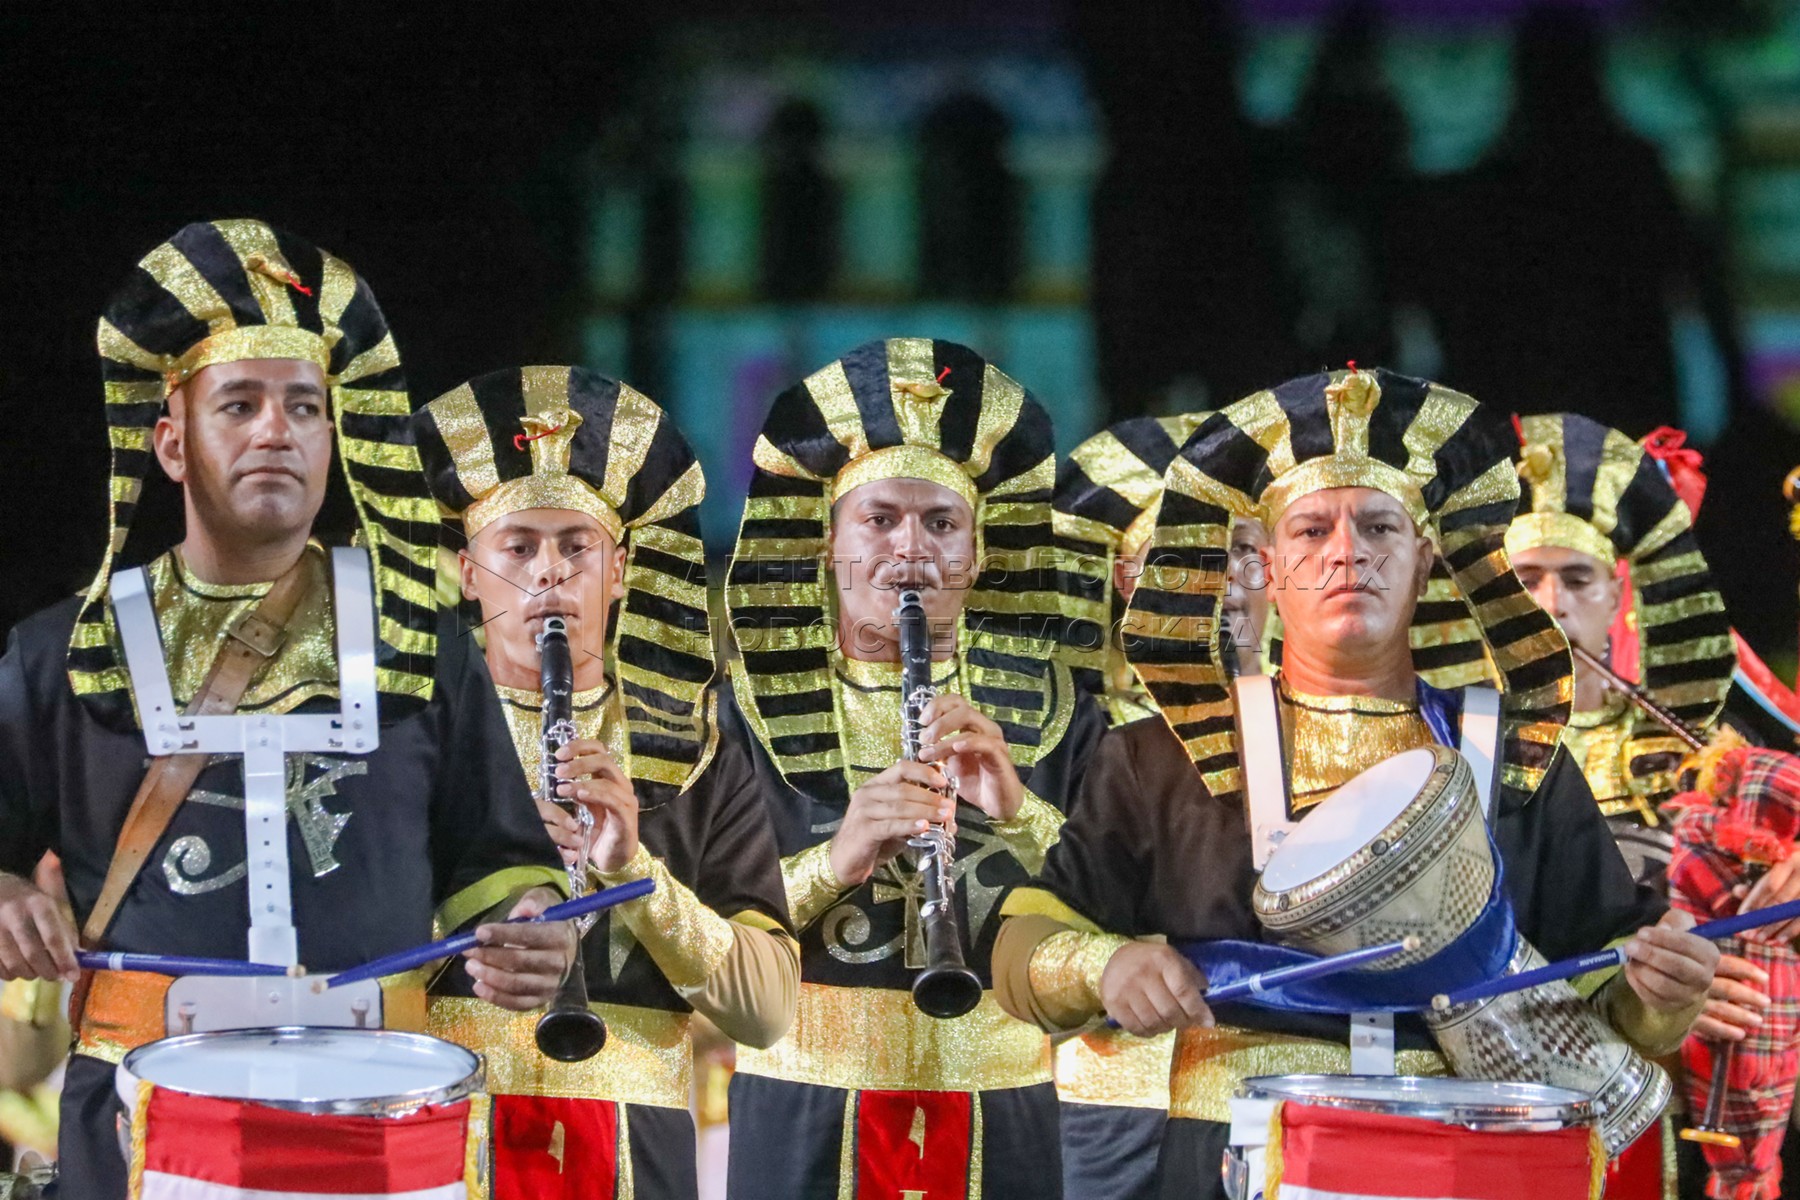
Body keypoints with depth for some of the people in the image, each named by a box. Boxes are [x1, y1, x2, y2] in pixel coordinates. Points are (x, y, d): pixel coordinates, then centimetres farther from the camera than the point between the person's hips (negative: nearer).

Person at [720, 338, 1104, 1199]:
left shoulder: (1047, 706, 5)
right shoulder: (754, 706, 2)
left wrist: (1019, 812, -19)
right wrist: (831, 860, -23)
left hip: (1002, 1110, 1)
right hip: (806, 1115, -1)